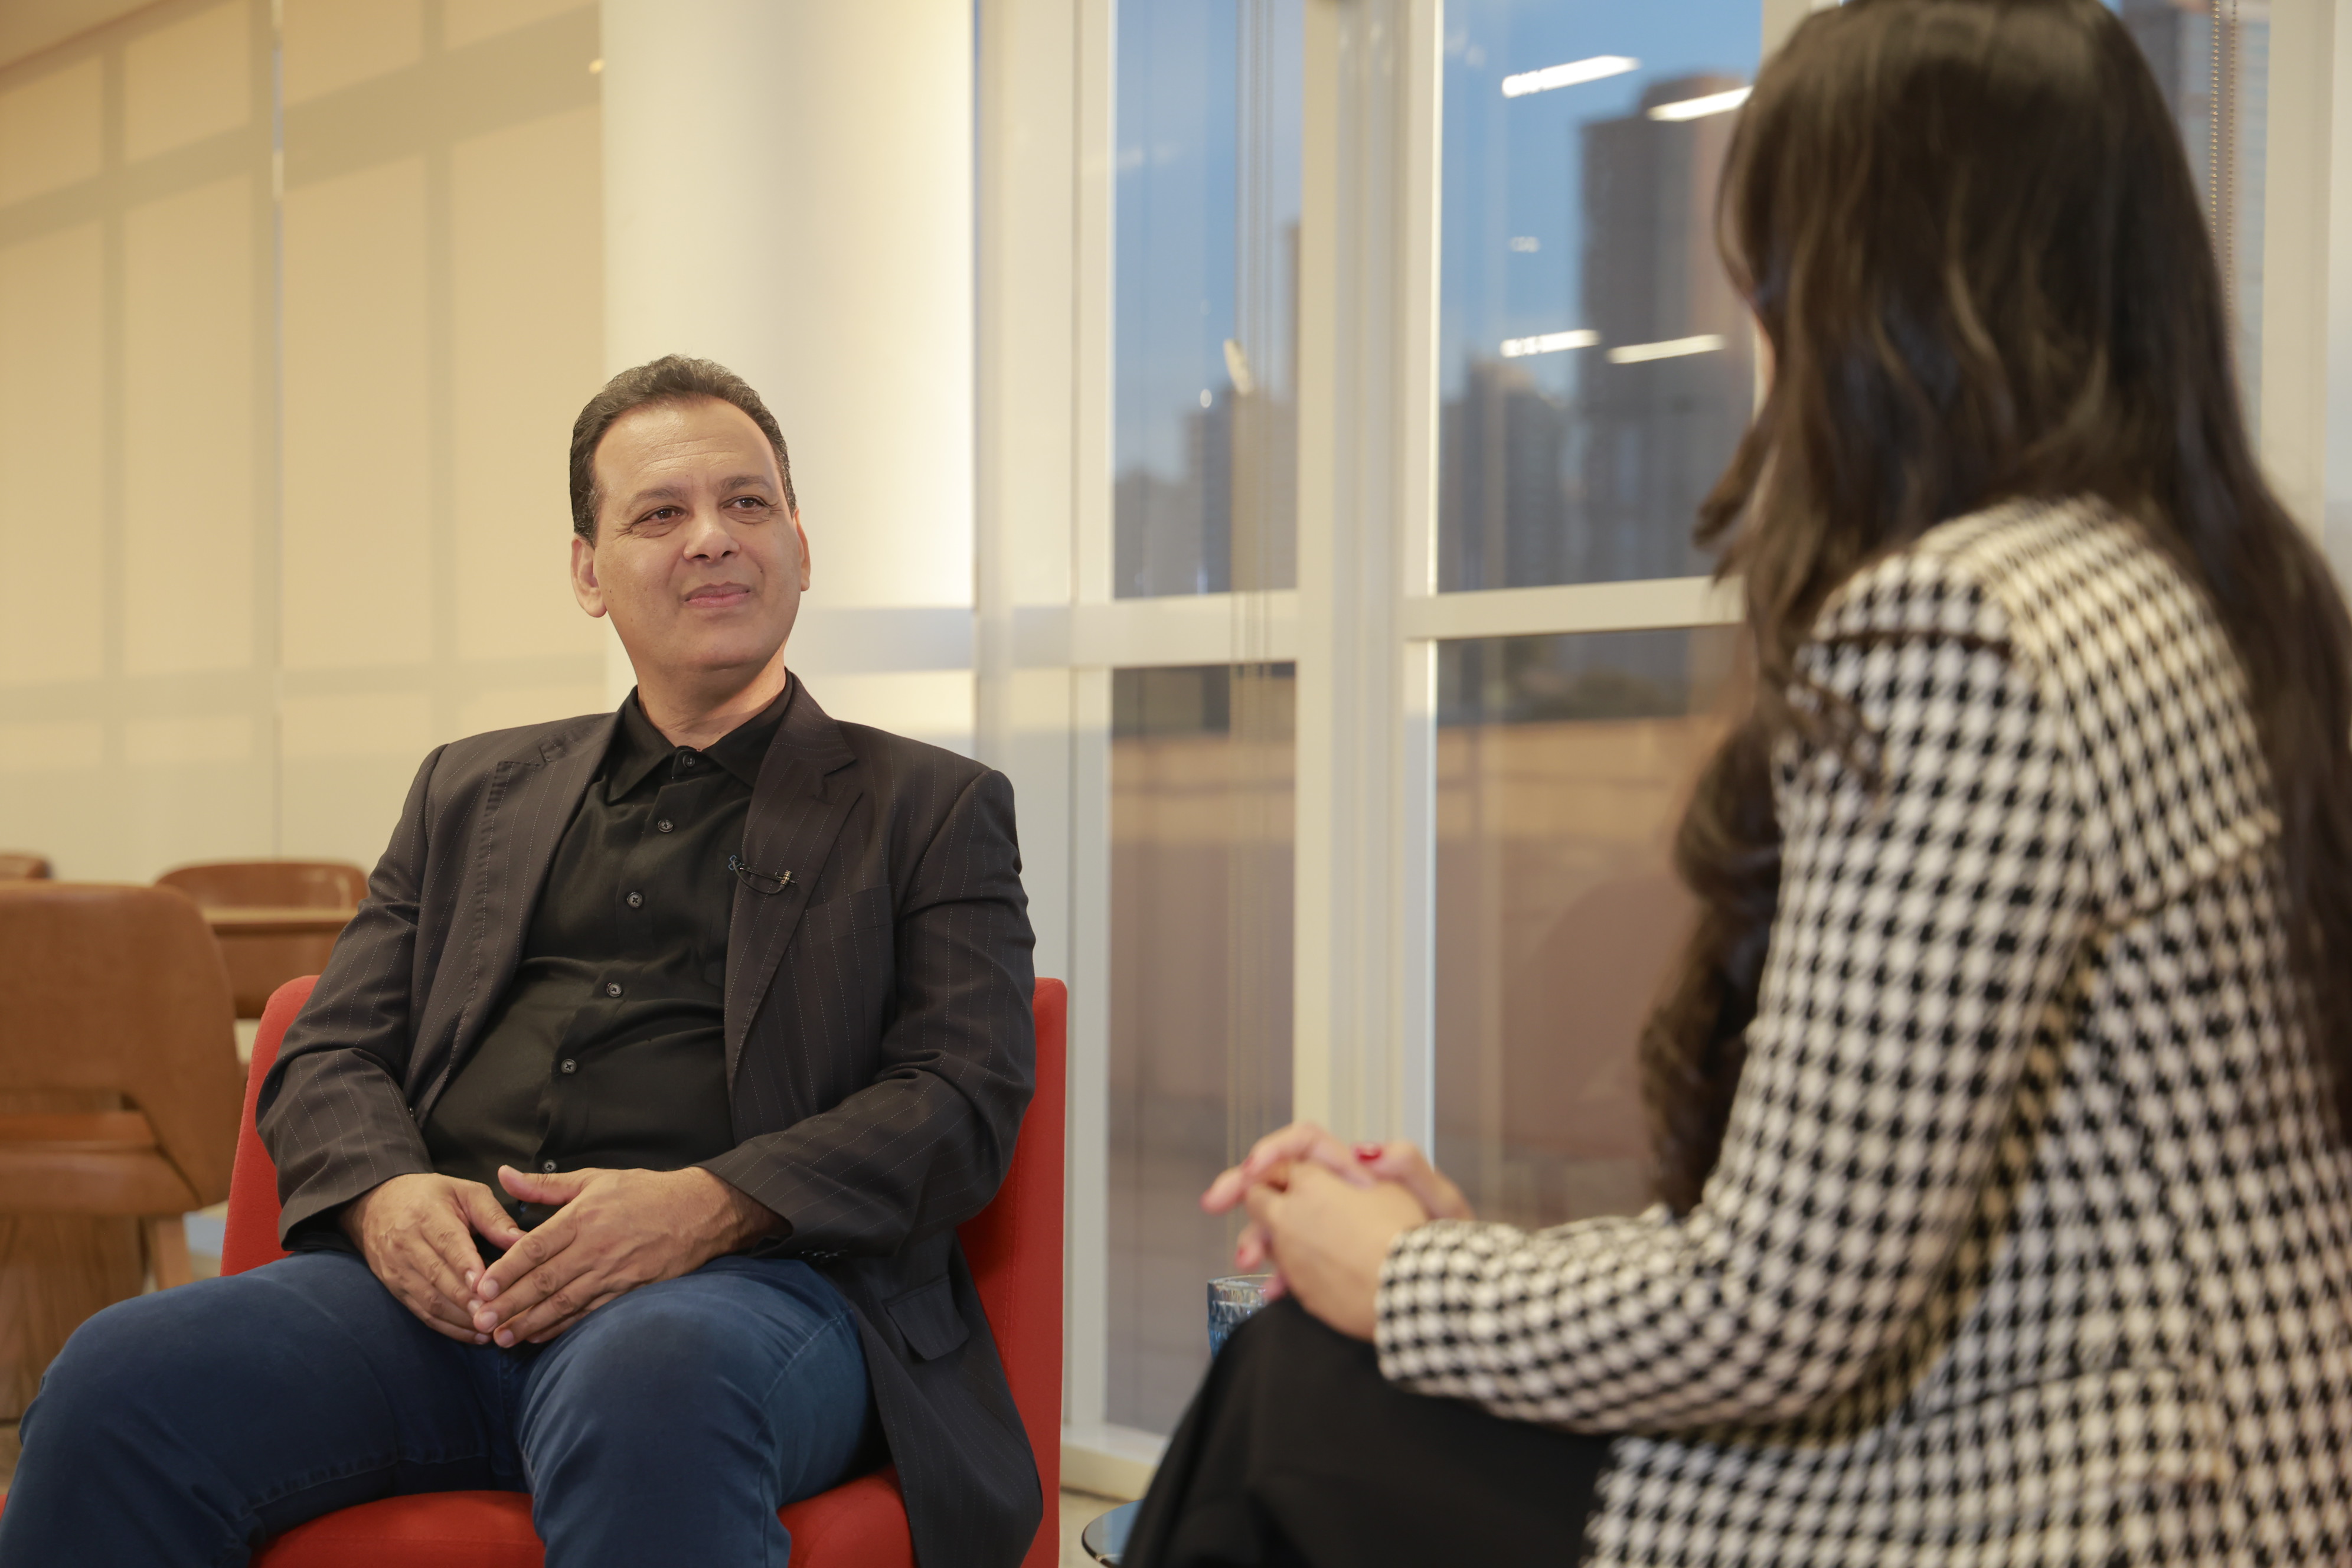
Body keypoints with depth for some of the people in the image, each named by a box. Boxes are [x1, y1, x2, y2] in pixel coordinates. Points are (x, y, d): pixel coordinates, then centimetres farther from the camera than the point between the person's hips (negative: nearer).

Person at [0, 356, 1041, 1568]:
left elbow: (962, 1101, 3)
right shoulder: (471, 792, 27)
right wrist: (384, 1192, -5)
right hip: (441, 1286, 4)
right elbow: (330, 1057, 20)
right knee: (117, 1383, -26)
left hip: (749, 1282, -3)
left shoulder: (934, 811, 16)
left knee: (649, 1386, -41)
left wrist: (712, 1206, -15)